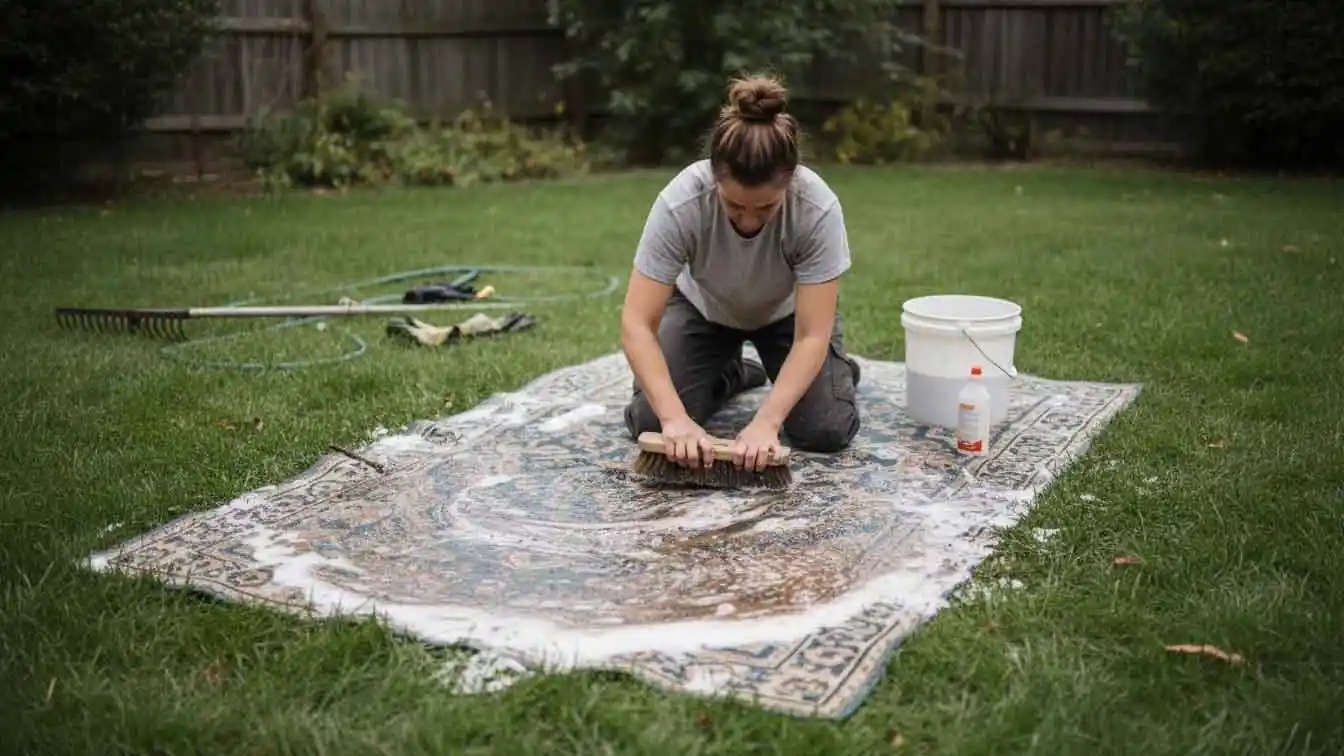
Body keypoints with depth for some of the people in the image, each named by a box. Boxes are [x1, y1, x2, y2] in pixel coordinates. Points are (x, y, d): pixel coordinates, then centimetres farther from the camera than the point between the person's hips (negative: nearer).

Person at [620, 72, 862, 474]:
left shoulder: (818, 208, -37)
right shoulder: (680, 202, -38)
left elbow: (811, 336, -34)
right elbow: (637, 324, -36)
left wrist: (766, 422, -46)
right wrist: (676, 418, -47)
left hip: (788, 310, -1)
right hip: (704, 306, 1)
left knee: (827, 431, -18)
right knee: (648, 421, -14)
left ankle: (840, 371, 18)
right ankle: (732, 375, 17)